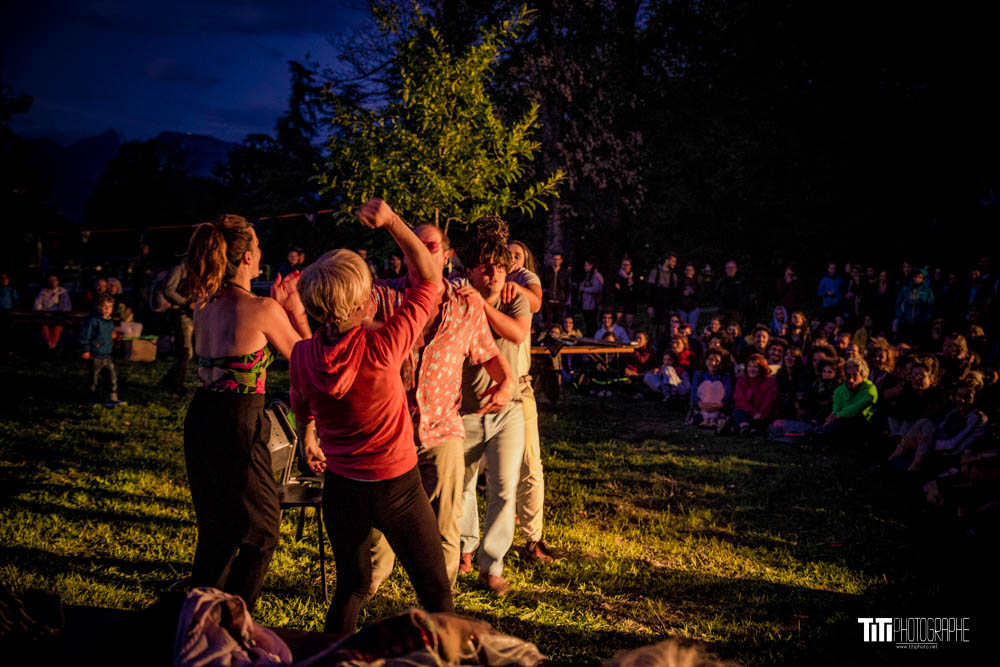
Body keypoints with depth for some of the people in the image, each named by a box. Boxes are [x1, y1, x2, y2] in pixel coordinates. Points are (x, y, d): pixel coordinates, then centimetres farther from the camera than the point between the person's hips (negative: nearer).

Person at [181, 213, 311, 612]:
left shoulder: (204, 306, 6)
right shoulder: (262, 310, -15)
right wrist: (295, 307, 6)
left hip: (200, 419, 8)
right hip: (237, 428, -8)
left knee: (215, 530, 23)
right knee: (260, 534, 8)